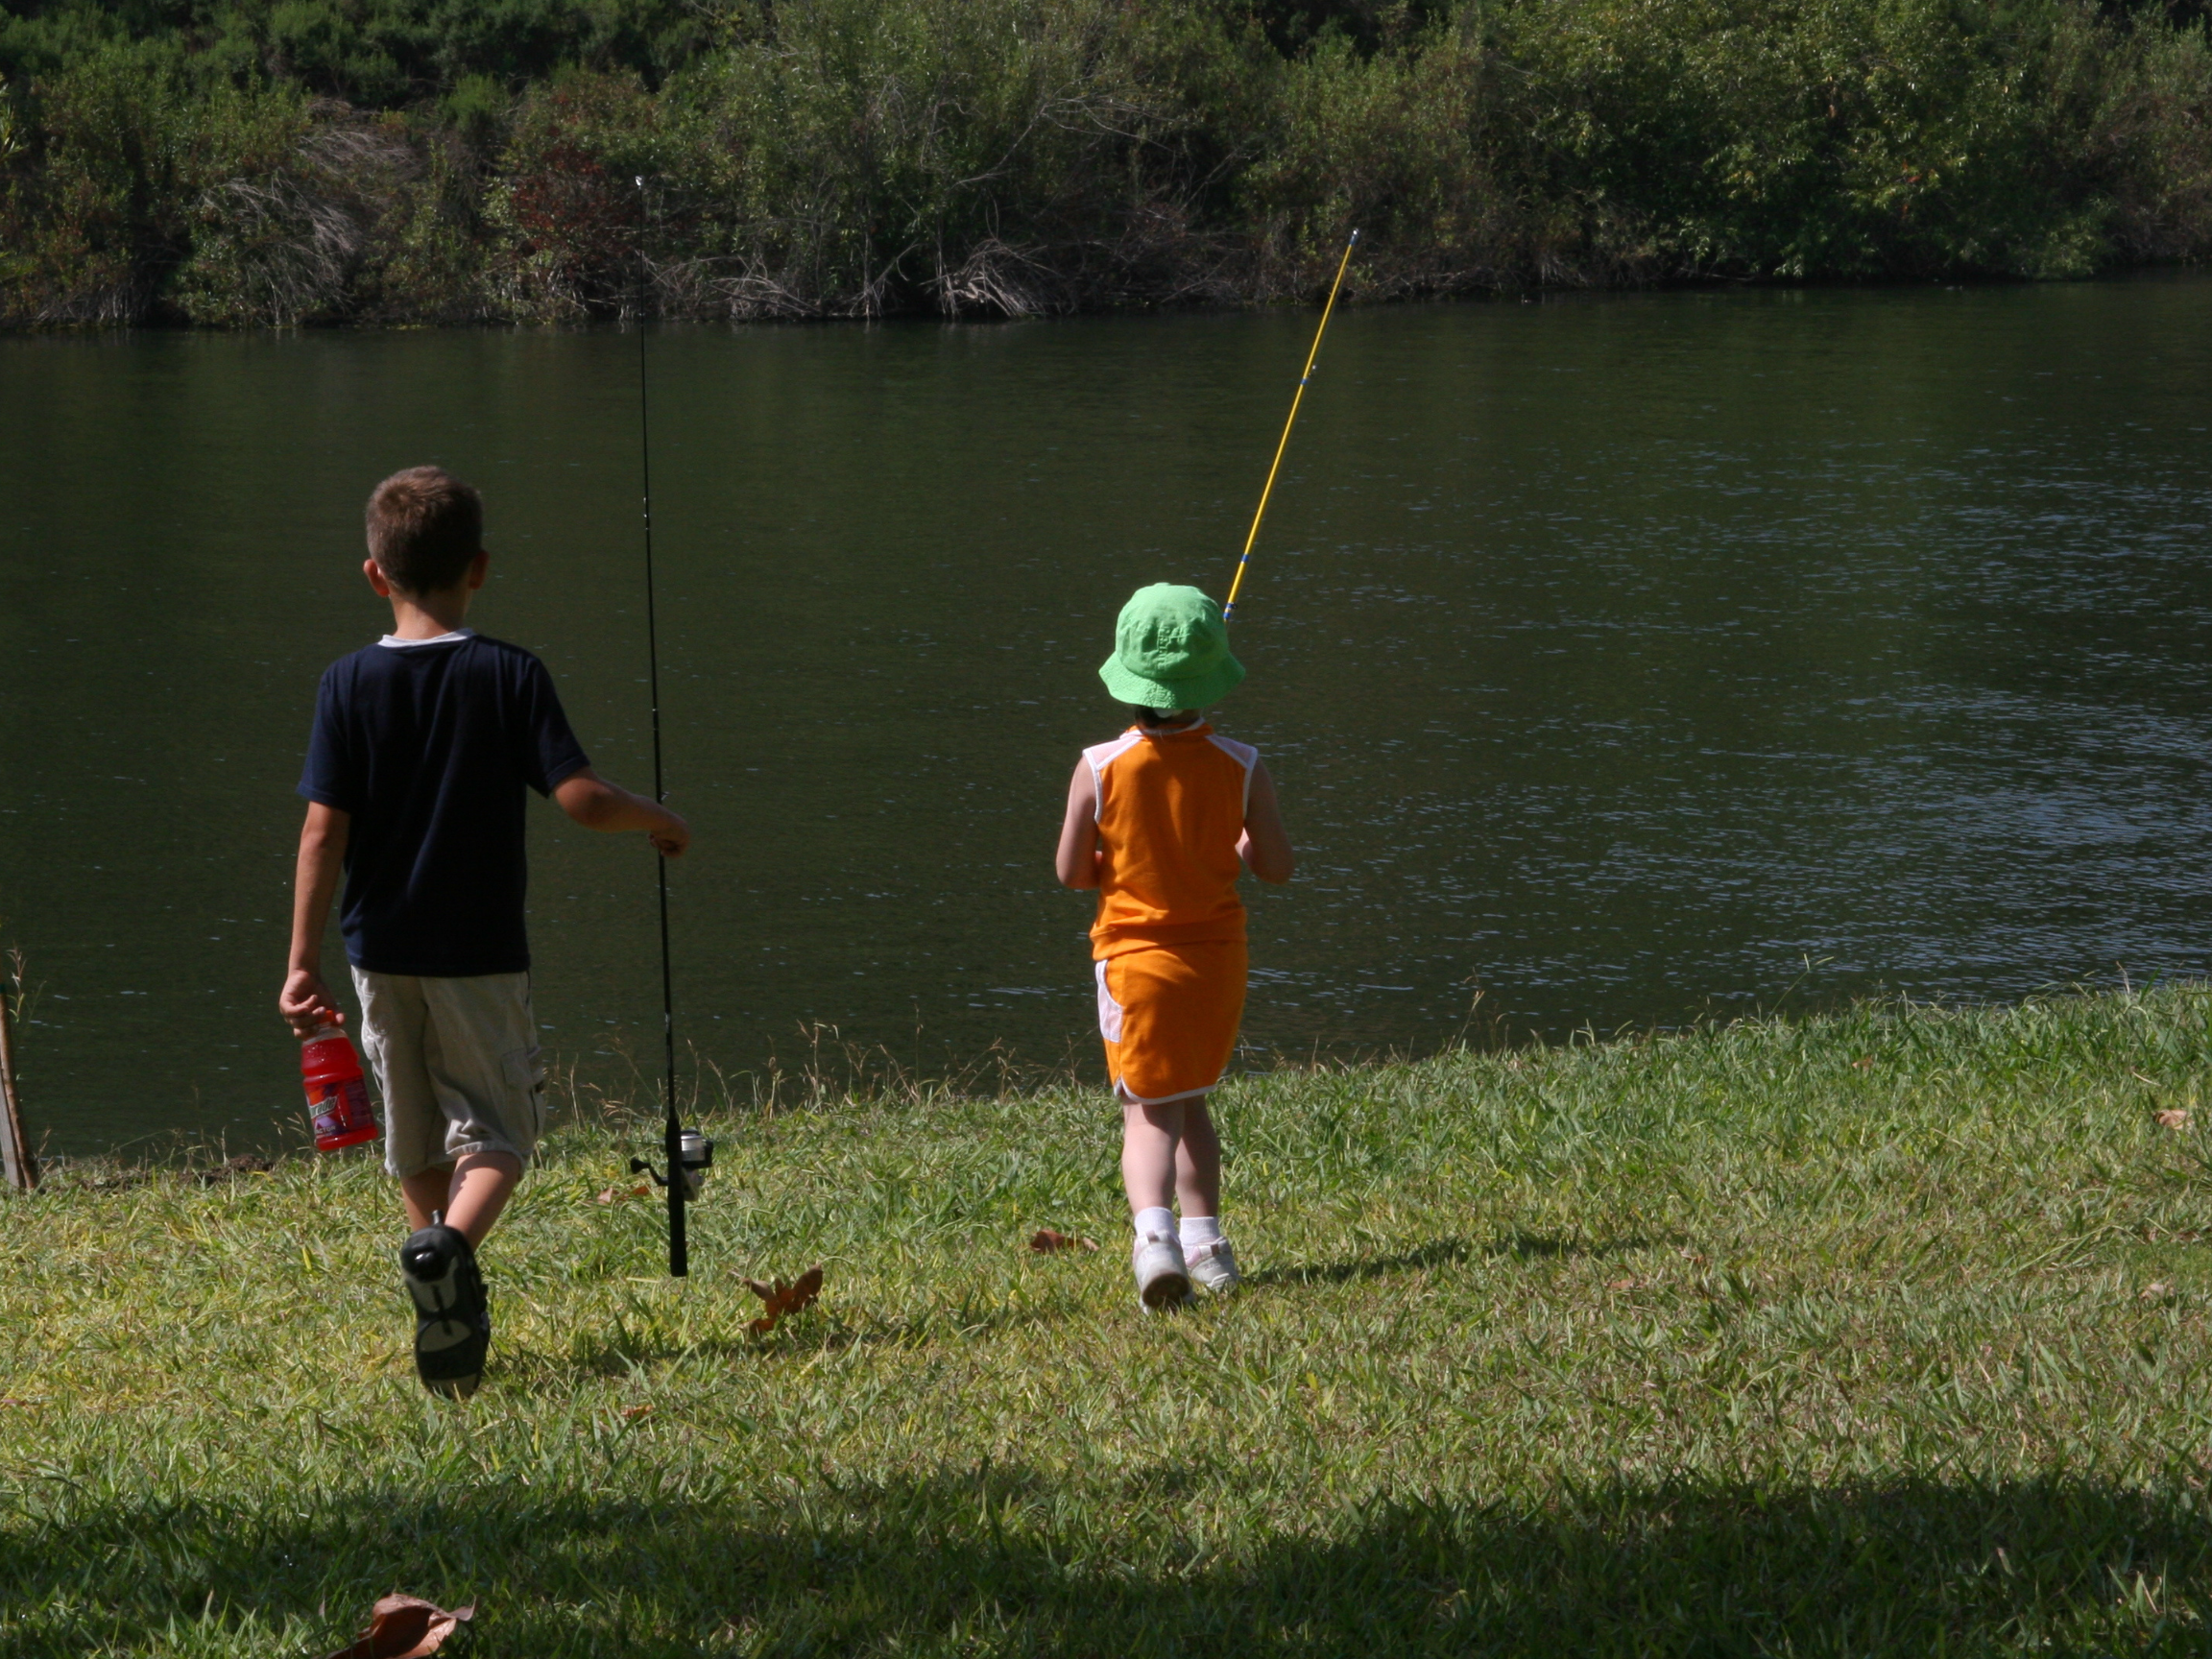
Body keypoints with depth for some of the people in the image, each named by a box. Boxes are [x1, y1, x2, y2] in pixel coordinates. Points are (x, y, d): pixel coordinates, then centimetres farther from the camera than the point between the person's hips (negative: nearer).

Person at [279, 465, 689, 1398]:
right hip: (480, 954, -2)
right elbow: (581, 799, -15)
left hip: (382, 953, 2)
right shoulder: (510, 676, -9)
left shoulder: (350, 683, -4)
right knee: (497, 1129, 5)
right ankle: (451, 1245, -25)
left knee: (417, 1145, 17)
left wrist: (304, 963, -5)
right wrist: (656, 819, 6)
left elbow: (323, 831, -8)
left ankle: (451, 1308, 22)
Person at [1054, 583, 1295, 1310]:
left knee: (1150, 1110, -1)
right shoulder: (1243, 768, -10)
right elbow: (1276, 866, -3)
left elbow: (1071, 873, -7)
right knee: (1191, 1098, 22)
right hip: (1217, 956, 2)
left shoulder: (1099, 770, -14)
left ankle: (1154, 1229, -25)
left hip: (1134, 957, -2)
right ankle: (1204, 1239, 23)